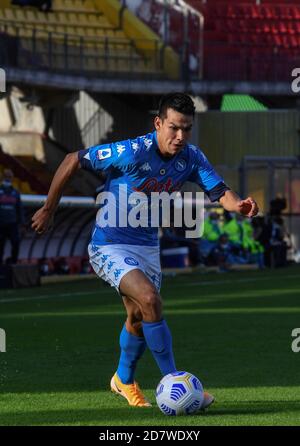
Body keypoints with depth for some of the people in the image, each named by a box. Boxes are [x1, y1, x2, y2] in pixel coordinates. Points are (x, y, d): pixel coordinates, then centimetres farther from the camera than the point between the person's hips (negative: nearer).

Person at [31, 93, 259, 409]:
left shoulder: (191, 158, -10)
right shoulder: (131, 153, -26)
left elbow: (220, 192, -19)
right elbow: (72, 161, -17)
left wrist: (238, 204, -44)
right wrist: (48, 210, -9)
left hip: (147, 246, 7)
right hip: (109, 247, -7)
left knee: (139, 318, 20)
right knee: (150, 299, -27)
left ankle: (124, 380, 47)